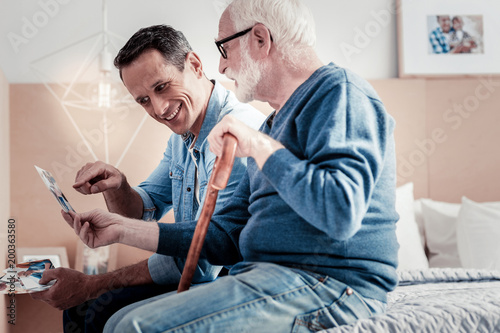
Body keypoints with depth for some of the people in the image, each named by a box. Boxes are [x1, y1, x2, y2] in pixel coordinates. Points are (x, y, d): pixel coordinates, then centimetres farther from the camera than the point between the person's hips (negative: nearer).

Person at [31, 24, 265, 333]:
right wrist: (116, 187, -9)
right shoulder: (182, 136, 9)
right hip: (194, 275, 9)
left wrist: (94, 284, -19)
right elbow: (144, 211, 16)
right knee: (78, 306, 8)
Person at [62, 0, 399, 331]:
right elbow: (227, 236, 19)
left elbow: (341, 214, -25)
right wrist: (124, 229, 16)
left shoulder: (340, 92, -8)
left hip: (329, 284, -9)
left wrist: (260, 145, -15)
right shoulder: (276, 123, 22)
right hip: (268, 280, 9)